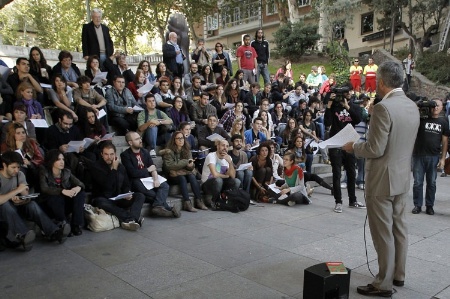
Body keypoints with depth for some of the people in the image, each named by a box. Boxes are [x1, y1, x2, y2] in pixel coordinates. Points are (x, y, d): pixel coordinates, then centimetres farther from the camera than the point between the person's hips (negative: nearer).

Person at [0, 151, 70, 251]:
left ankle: (53, 232, -37)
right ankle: (23, 236, -54)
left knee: (32, 204, -26)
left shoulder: (20, 175, 0)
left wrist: (20, 200, -27)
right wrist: (17, 190, -34)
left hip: (16, 208, 4)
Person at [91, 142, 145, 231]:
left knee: (140, 196, -16)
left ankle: (129, 219, -43)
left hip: (118, 199, 5)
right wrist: (114, 169, -16)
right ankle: (134, 217, -40)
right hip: (103, 199, -5)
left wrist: (127, 194, -7)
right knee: (100, 203, -40)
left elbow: (126, 185, 15)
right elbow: (107, 185, -21)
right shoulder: (96, 167, -8)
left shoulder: (120, 166, 9)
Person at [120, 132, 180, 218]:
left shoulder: (145, 152, 18)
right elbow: (133, 173, -14)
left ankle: (157, 206, -43)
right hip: (136, 181, -6)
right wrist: (148, 170, -1)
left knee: (164, 185, -21)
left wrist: (156, 179, -13)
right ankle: (167, 208, -19)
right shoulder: (125, 155, -2)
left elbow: (153, 167, 7)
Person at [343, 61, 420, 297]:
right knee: (399, 228, 18)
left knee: (383, 233, 2)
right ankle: (398, 275, 32)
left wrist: (353, 147, -5)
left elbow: (375, 149, -23)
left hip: (382, 180, -9)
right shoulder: (412, 106, 5)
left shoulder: (383, 108, -22)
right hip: (403, 177, 9)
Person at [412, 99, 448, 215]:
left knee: (431, 183, 8)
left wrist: (443, 158, 0)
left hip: (434, 157, 1)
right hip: (418, 155, -1)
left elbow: (445, 141, 6)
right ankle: (417, 205, 12)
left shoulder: (443, 122, 6)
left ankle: (429, 206, 17)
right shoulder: (422, 118, 1)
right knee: (418, 182, 3)